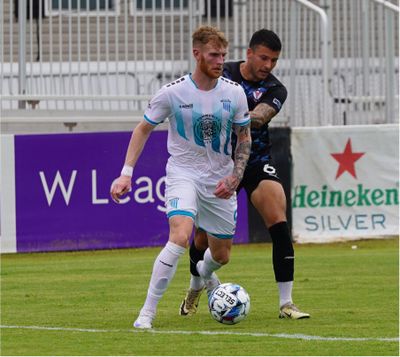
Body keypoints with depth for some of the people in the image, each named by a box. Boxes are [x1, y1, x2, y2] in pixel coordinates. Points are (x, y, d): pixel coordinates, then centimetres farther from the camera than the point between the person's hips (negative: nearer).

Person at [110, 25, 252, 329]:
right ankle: (148, 312, -21)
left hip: (220, 181, 4)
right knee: (180, 237, -28)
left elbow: (244, 138, 8)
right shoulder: (172, 93, -12)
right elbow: (143, 129, 1)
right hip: (183, 174, -4)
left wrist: (235, 178, -5)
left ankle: (203, 275, 53)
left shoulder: (234, 93, -5)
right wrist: (126, 174, -6)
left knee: (221, 255, 13)